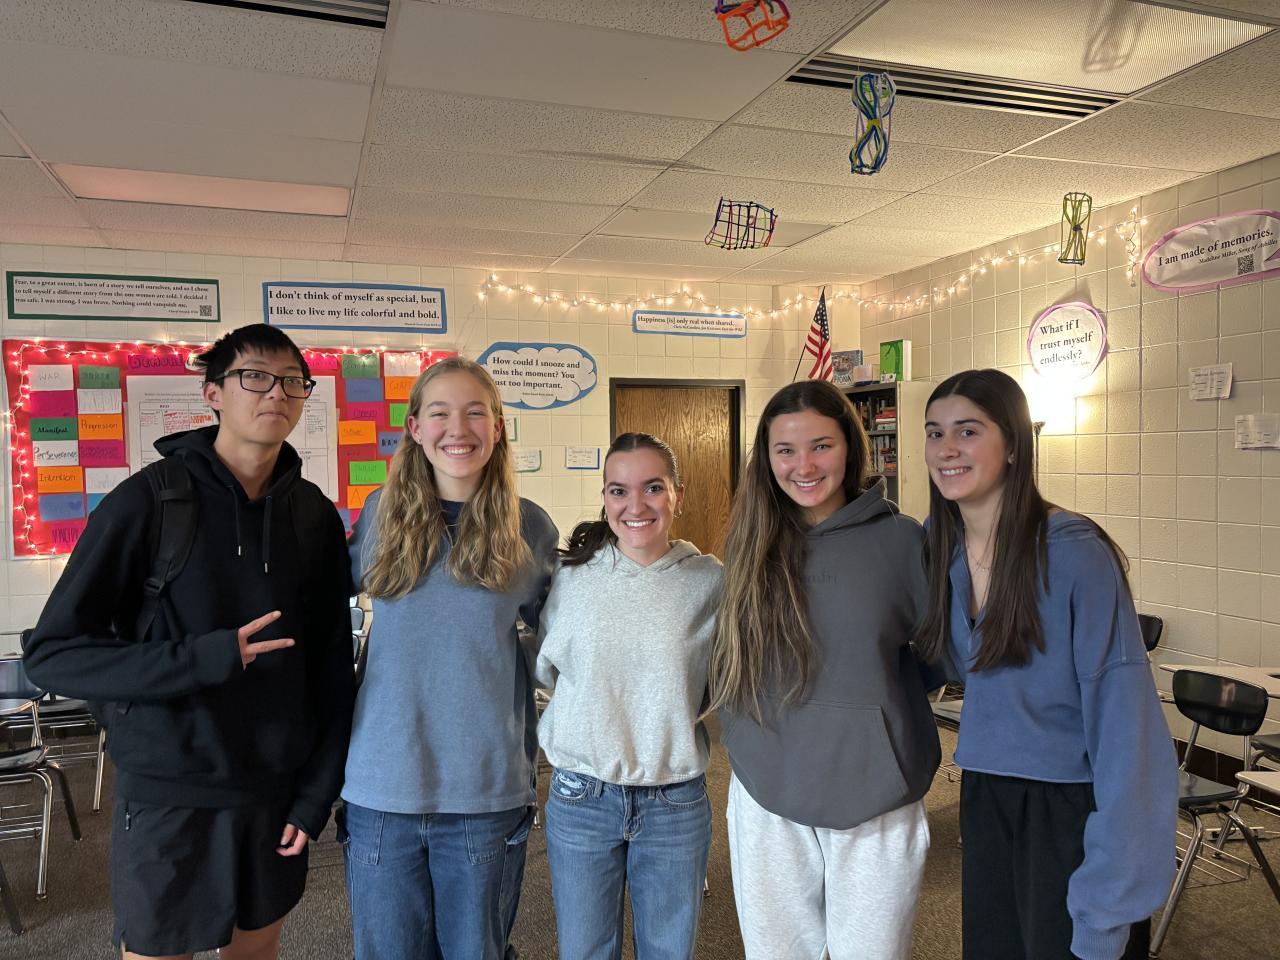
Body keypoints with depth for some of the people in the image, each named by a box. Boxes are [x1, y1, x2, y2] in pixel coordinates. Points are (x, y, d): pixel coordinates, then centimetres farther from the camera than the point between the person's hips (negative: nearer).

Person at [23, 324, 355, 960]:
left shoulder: (314, 515, -1)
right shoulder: (150, 500, -12)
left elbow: (331, 667, 3)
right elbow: (52, 654, -12)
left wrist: (318, 793, 0)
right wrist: (205, 660, -23)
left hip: (276, 796, 4)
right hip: (168, 797, -3)